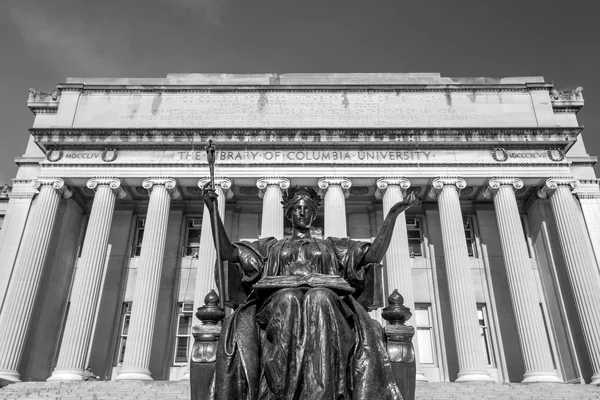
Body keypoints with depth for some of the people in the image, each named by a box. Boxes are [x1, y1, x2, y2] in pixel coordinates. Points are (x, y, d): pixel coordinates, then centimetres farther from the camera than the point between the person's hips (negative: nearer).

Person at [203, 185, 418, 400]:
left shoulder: (332, 245, 30)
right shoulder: (271, 246, 31)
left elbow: (374, 254, 16)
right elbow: (227, 252, 19)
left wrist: (392, 213, 7)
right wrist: (213, 210, 10)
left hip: (325, 296, 0)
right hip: (278, 300, 0)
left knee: (319, 298, -38)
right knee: (287, 299, -37)